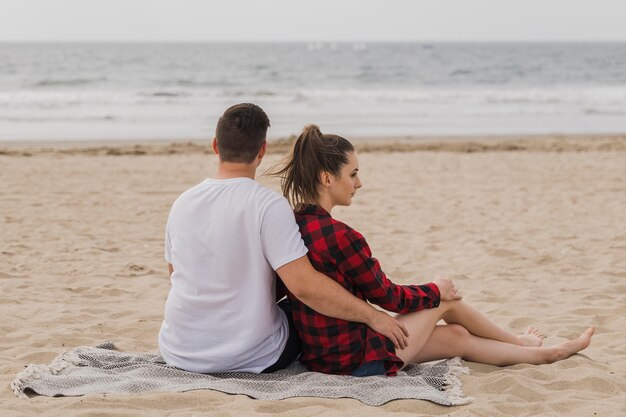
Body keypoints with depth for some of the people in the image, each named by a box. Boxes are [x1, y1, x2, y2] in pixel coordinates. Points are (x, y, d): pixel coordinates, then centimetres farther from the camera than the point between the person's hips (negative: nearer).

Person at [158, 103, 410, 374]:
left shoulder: (181, 203, 1)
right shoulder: (268, 205, -16)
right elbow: (304, 285, -23)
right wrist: (372, 316, -15)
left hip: (179, 353, 4)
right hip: (250, 358, -4)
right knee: (311, 310, 23)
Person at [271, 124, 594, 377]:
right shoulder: (341, 236, -26)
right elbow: (388, 297, -14)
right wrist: (436, 291, 6)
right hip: (359, 361, -8)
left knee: (456, 336, 20)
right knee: (447, 300, 14)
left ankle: (543, 354, 40)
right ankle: (522, 344, 41)